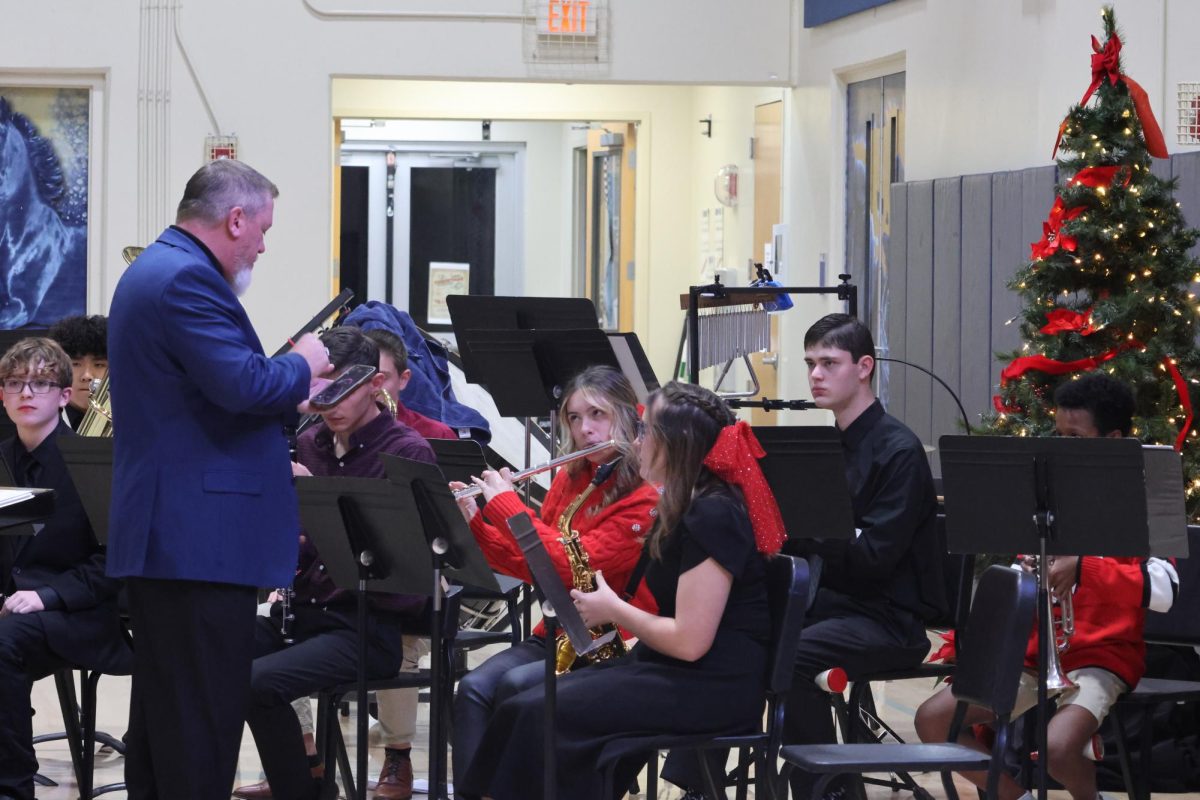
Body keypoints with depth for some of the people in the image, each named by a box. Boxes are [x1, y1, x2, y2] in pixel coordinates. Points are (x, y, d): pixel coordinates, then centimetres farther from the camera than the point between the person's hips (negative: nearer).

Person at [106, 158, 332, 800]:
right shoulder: (187, 279, -16)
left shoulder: (154, 269, 19)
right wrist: (302, 365, -6)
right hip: (202, 536, -11)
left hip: (158, 532, 11)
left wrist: (290, 397, 21)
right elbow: (244, 385, -24)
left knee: (163, 710, 15)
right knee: (207, 716, -8)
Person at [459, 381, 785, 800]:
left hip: (714, 687, -10)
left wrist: (614, 610, -8)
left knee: (542, 716, -20)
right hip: (672, 670, 10)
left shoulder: (713, 515, -17)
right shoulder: (685, 507, 15)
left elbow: (690, 642, -22)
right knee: (525, 708, -5)